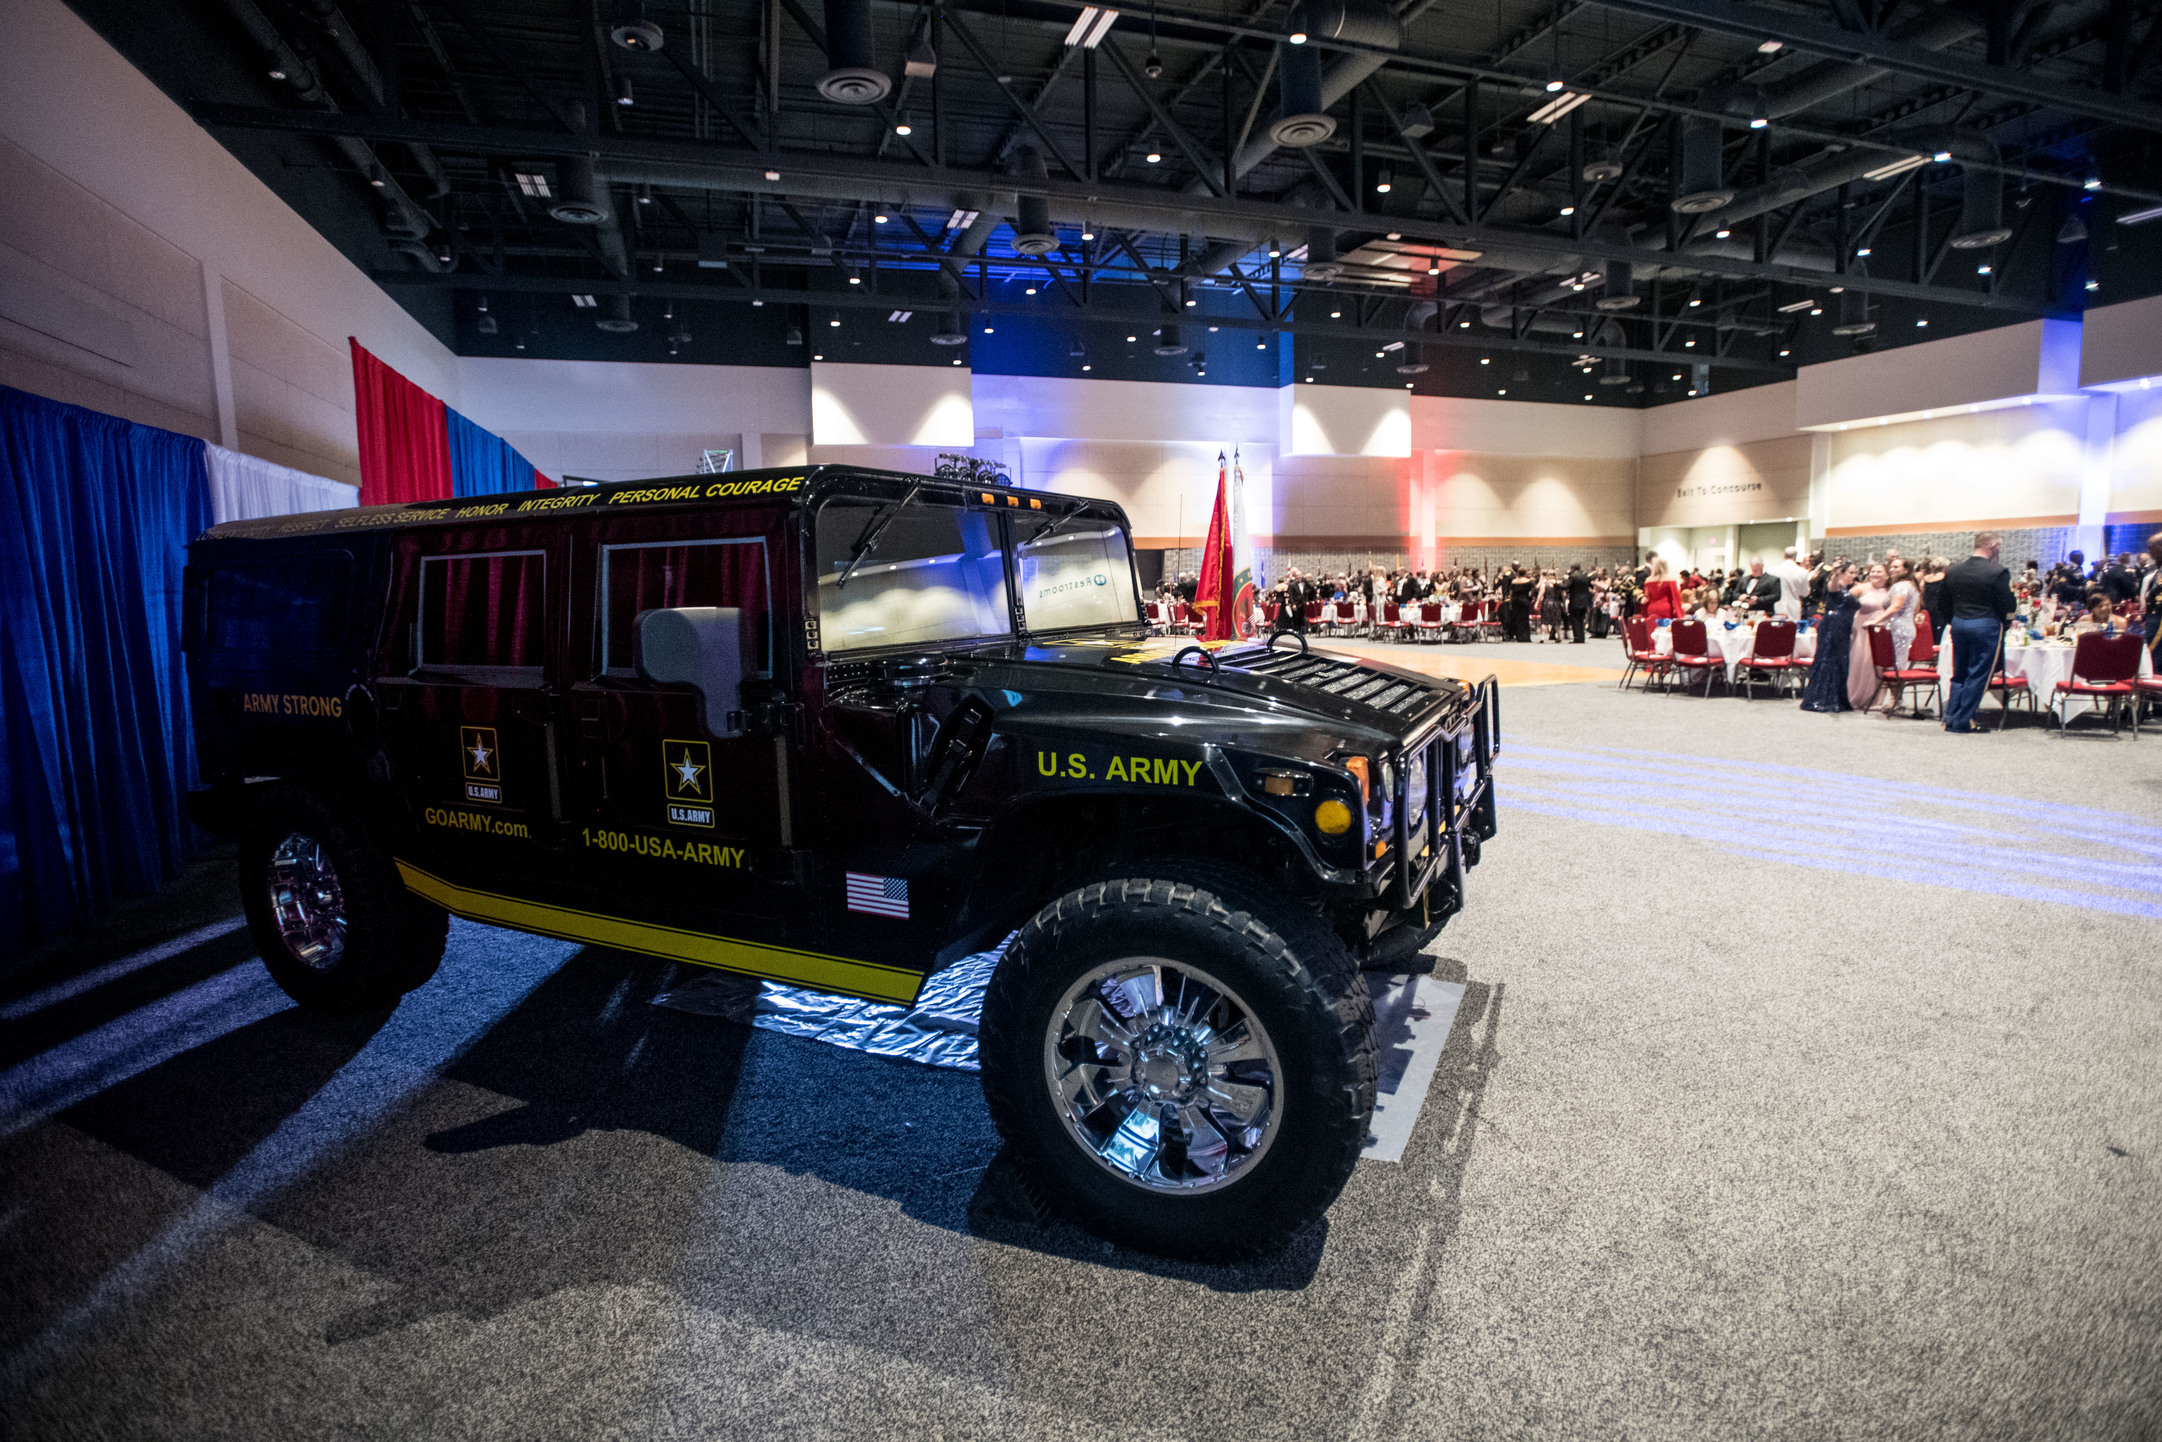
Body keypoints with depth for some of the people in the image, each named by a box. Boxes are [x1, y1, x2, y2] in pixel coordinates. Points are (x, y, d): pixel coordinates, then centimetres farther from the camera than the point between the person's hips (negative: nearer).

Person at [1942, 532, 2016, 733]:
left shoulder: (1953, 571, 4)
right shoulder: (1998, 573, -13)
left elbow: (1946, 603, 11)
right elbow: (2008, 607, -11)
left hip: (1958, 624, 5)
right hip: (1986, 626, -5)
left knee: (1959, 674, 15)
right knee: (1977, 676, 2)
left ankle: (1951, 719, 15)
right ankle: (1962, 723, 3)